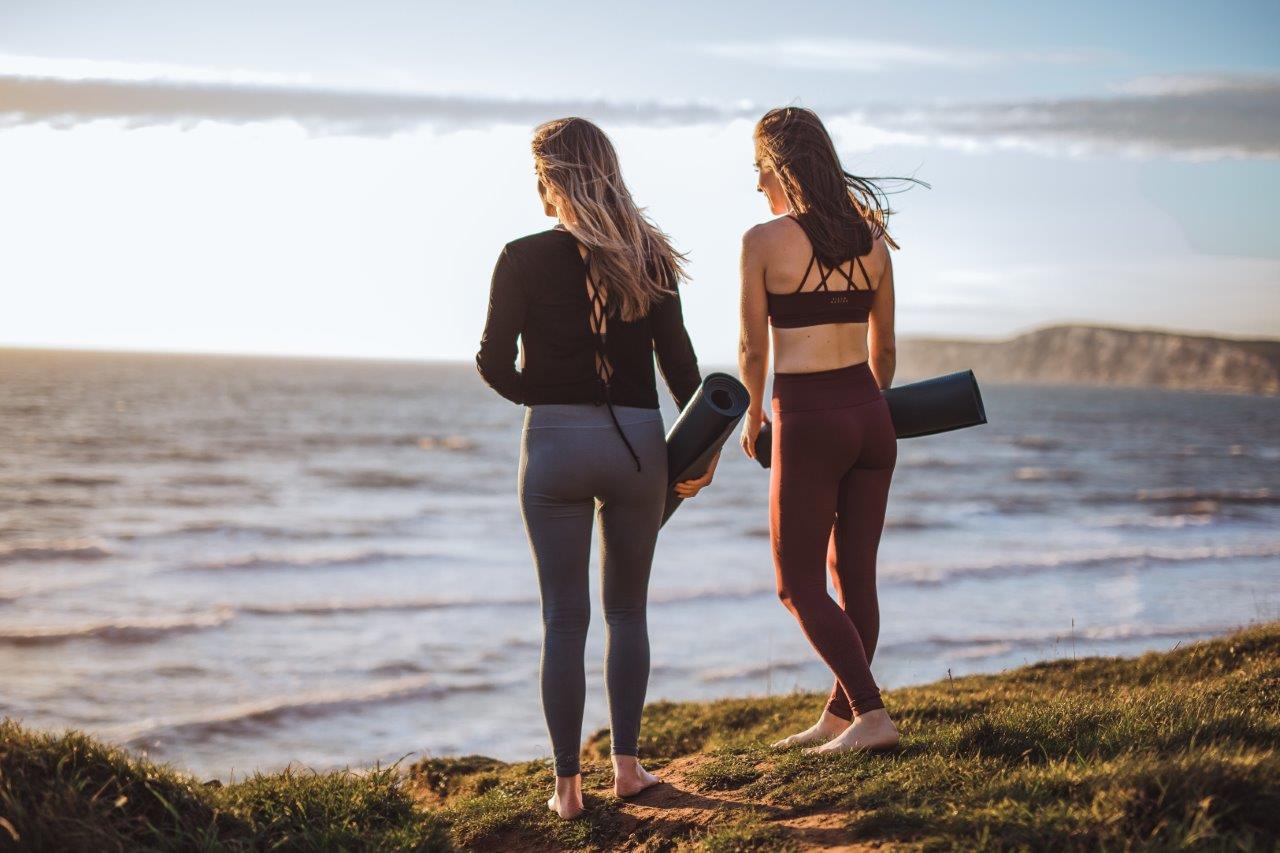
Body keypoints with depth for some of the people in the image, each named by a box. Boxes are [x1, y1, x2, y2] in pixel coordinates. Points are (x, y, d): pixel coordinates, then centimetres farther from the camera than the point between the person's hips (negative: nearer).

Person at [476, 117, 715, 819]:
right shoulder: (647, 258, 2)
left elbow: (494, 363, -6)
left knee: (564, 618, 4)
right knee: (626, 610, 17)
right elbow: (678, 359, 2)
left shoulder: (523, 258, -5)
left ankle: (568, 784, 5)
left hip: (553, 443, -2)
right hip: (636, 443, 2)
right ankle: (626, 765, 17)